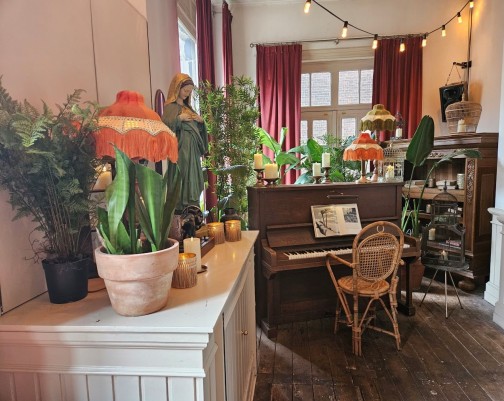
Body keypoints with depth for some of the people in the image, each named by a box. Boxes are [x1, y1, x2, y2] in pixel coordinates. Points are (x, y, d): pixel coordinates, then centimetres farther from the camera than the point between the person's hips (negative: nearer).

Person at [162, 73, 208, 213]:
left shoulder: (187, 106, 19)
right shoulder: (170, 106, -4)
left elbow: (196, 127, 23)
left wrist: (200, 121, 3)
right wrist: (179, 118, -20)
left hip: (193, 149, 8)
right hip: (181, 148, -8)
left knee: (193, 175, 6)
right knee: (181, 175, -7)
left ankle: (190, 204, 12)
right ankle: (179, 205, 0)